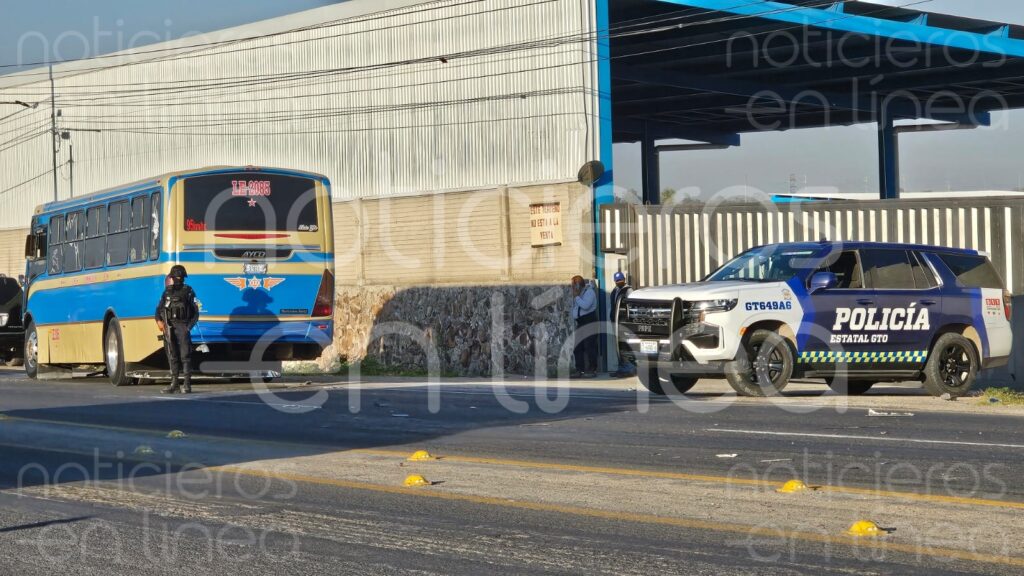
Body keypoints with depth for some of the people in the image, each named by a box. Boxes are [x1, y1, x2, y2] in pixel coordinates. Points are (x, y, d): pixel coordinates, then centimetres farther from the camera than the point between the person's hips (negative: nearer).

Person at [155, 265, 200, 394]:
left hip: (183, 326, -4)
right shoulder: (167, 292, 14)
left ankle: (187, 383, -8)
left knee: (185, 355, -9)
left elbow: (195, 311, 0)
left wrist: (189, 326, -11)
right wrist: (159, 321, -4)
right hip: (169, 327, 4)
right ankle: (174, 382, 12)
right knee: (172, 356, 7)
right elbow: (159, 309, 14)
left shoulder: (188, 291, 3)